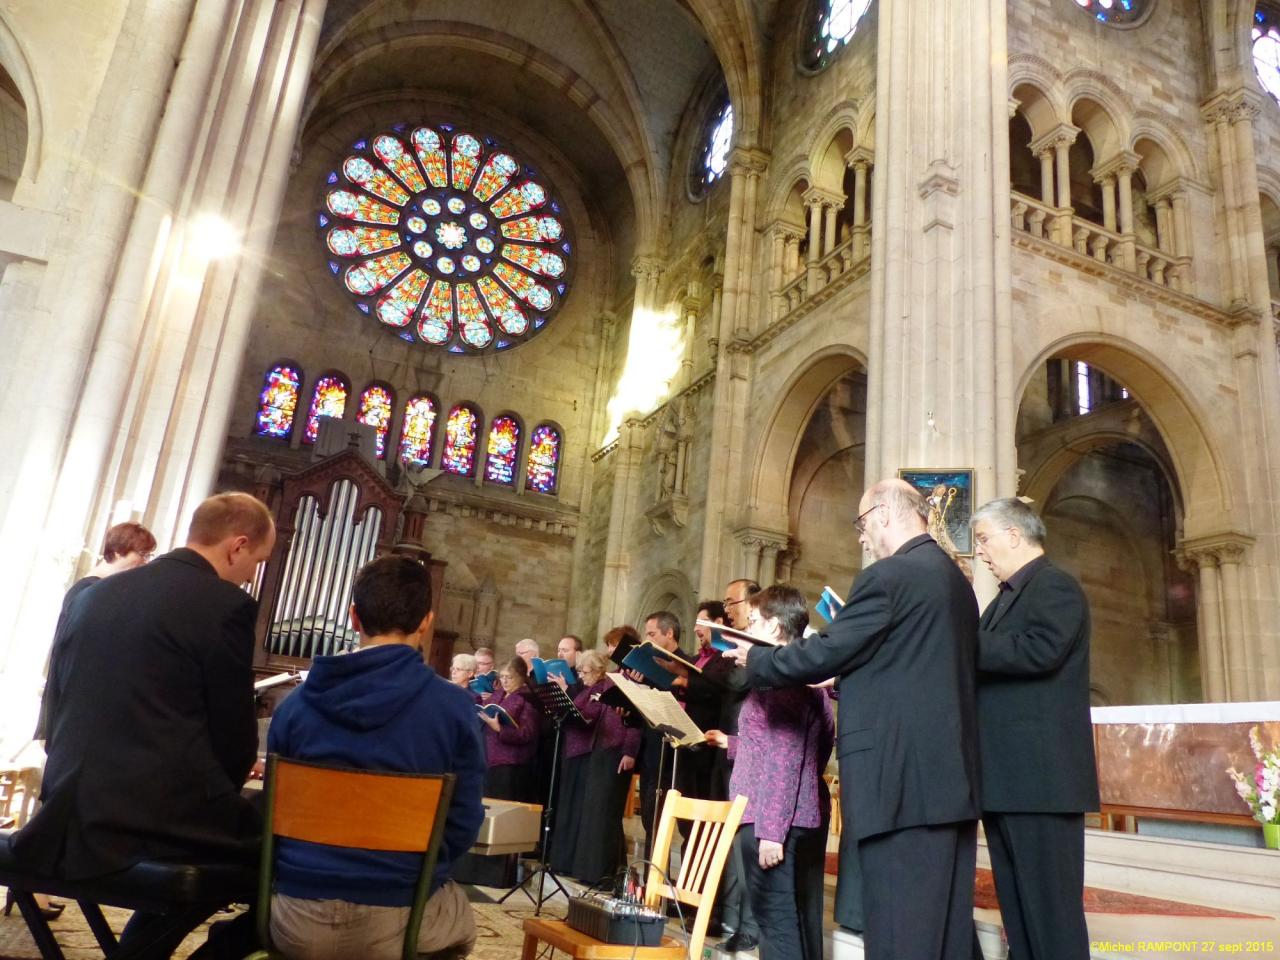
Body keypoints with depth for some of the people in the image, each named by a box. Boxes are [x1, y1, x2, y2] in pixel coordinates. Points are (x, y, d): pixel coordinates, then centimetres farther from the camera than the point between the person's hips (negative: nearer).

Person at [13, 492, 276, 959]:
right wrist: (220, 795, 14)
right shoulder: (226, 604, -11)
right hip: (159, 817, -8)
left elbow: (59, 710, 17)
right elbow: (234, 734, -6)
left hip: (73, 814, 8)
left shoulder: (95, 593, 10)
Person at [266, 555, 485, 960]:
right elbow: (463, 824, -5)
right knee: (461, 919, 31)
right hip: (398, 918, -2)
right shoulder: (453, 706, -11)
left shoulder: (298, 702, -3)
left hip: (296, 916, 3)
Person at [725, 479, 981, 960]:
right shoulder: (955, 579, 15)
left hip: (902, 775, -9)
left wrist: (755, 659, 3)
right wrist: (844, 676, 21)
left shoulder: (887, 576, -13)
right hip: (952, 772, 9)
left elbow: (825, 653, -12)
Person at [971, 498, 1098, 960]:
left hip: (1041, 774, -10)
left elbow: (1040, 649, -26)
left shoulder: (1055, 586, -8)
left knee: (1051, 909, -3)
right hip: (1008, 778, 10)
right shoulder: (1008, 596, 21)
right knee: (1018, 908, 15)